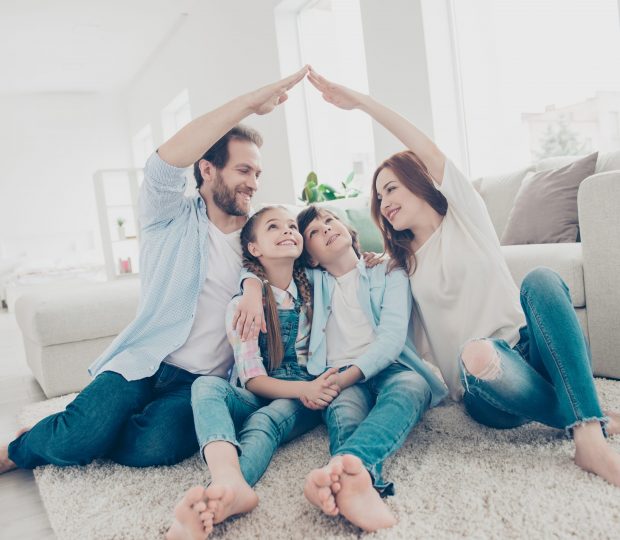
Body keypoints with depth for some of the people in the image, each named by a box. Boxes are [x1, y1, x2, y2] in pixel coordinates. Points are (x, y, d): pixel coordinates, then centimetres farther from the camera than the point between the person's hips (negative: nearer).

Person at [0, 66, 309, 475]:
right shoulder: (172, 218, 0)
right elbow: (166, 162, -17)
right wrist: (251, 101, -22)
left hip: (205, 379, 2)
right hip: (146, 362, -2)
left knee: (153, 447, -27)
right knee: (80, 436, -24)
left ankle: (67, 434, 4)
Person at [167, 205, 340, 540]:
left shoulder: (315, 290, 9)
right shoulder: (242, 305, 2)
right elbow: (252, 379, -6)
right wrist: (302, 388, -23)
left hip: (303, 402, 1)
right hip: (259, 398, 0)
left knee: (266, 419, -34)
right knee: (206, 385, -32)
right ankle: (230, 483, -61)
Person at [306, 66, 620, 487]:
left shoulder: (465, 215, 8)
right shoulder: (402, 264, 18)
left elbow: (429, 152, -7)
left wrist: (361, 101, -10)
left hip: (531, 351, -1)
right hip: (487, 391, 1)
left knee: (541, 279, -31)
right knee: (477, 353, -36)